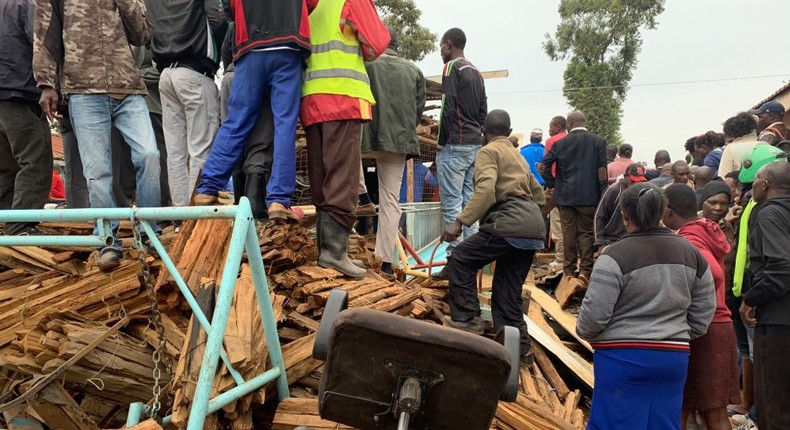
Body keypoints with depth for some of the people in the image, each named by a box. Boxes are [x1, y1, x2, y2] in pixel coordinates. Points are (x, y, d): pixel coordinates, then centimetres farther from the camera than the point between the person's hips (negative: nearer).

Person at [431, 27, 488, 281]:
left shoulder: (452, 67, -6)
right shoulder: (476, 72, 19)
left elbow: (448, 107, -14)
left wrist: (441, 143, -9)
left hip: (455, 144, -8)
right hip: (475, 144, 8)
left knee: (451, 204, -7)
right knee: (468, 202, 10)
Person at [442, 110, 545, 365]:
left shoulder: (488, 151, 4)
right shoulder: (518, 156, 30)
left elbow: (486, 189, -15)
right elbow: (538, 194, 34)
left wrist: (460, 222, -19)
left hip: (510, 222, -8)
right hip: (534, 226, 8)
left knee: (461, 259, 3)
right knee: (508, 291, 11)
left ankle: (467, 319, 0)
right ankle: (519, 348, 11)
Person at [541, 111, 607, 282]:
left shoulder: (560, 143, 1)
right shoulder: (598, 142, 0)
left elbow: (544, 166, -4)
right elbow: (602, 170, -4)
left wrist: (552, 184, 8)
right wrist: (603, 194, 0)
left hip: (565, 195, 1)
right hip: (589, 195, -1)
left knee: (568, 231, 7)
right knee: (586, 232, 5)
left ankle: (569, 269, 13)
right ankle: (586, 269, 2)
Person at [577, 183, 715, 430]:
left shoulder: (616, 256, -14)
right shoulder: (691, 252, 5)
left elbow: (594, 314, -16)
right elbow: (704, 313, 11)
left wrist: (585, 333, 4)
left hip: (623, 357, -6)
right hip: (674, 356, 6)